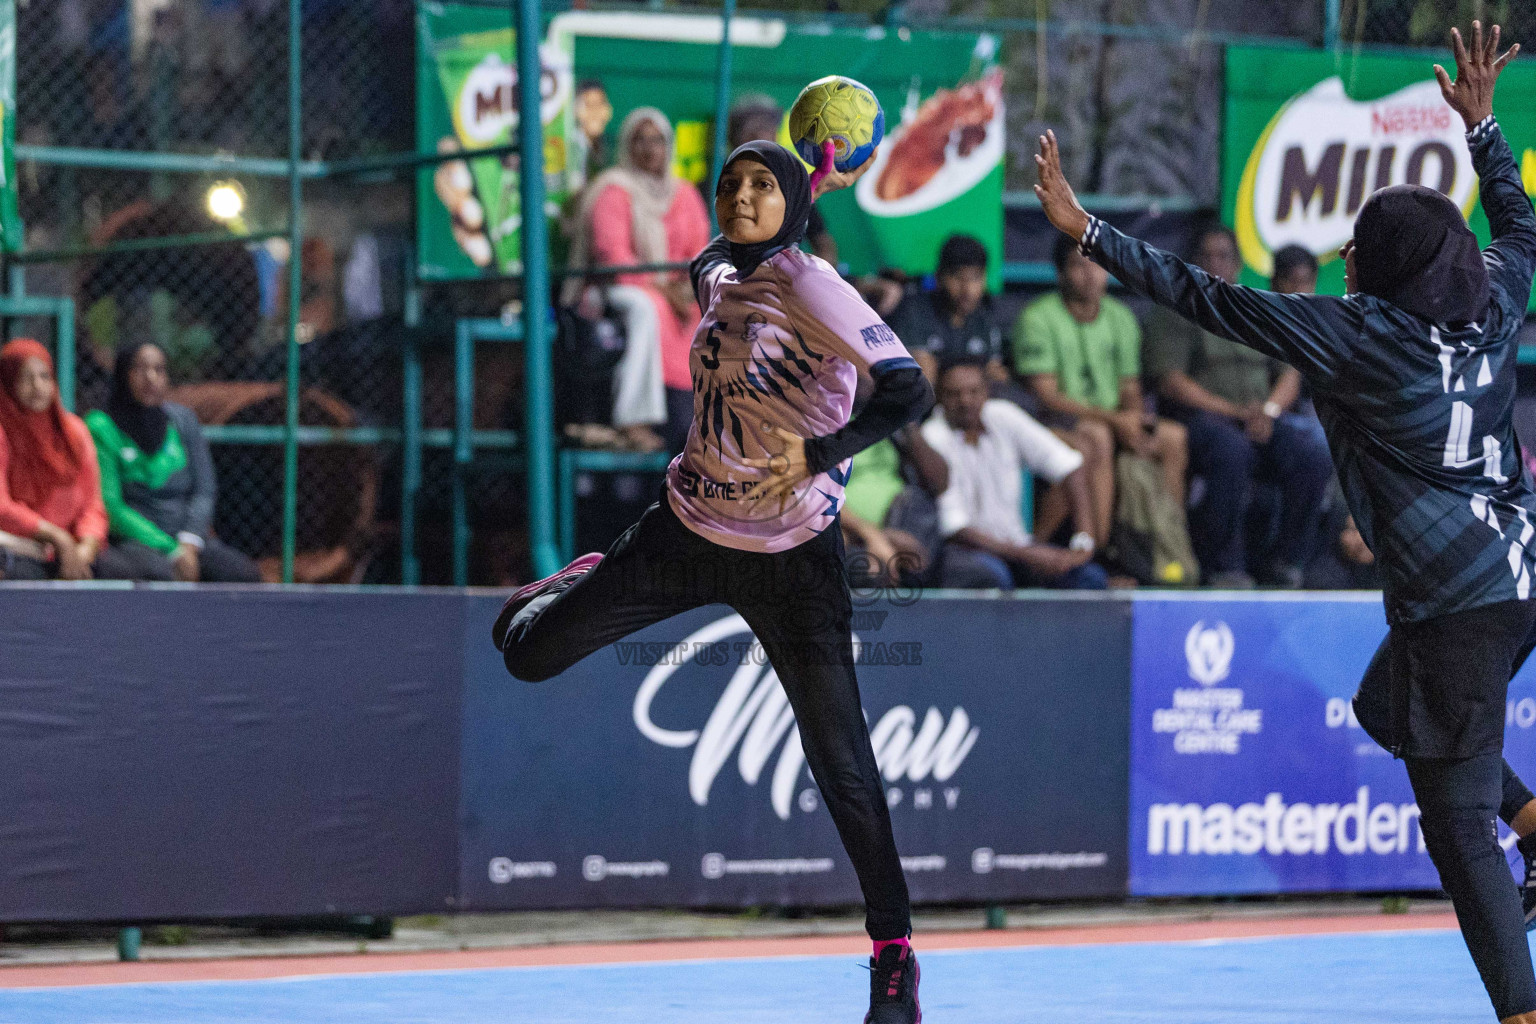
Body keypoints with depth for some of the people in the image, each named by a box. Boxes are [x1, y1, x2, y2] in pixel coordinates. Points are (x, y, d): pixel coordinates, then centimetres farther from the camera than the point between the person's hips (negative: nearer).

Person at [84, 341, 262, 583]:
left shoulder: (183, 419, 14)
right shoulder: (101, 426, -1)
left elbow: (205, 490, 12)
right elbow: (111, 505, -8)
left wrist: (189, 543, -8)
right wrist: (172, 552, -14)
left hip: (187, 538, 4)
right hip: (132, 540, -4)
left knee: (246, 575, -25)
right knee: (158, 574, -39)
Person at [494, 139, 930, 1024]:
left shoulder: (808, 282, -16)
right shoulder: (717, 277, 3)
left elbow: (909, 390, -23)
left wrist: (817, 454, -31)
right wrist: (814, 188, 18)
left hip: (791, 556, -6)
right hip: (688, 530, 6)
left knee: (843, 767, -6)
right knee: (528, 650, 4)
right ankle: (573, 585, 40)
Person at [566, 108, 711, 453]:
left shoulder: (684, 194, 15)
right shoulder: (615, 191, -4)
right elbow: (612, 256, -14)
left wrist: (689, 286, -12)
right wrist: (662, 289, -20)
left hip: (676, 291, 6)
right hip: (622, 288, -6)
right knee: (647, 310, -39)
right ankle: (633, 422, -43)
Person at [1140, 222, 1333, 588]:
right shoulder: (1174, 314, 8)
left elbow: (1290, 376, 16)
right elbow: (1171, 383, -4)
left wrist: (1269, 411, -7)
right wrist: (1237, 412, -13)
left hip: (1264, 419, 4)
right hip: (1202, 417, -4)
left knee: (1314, 452, -27)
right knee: (1231, 449, -39)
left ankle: (1284, 561, -19)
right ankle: (1224, 566, -29)